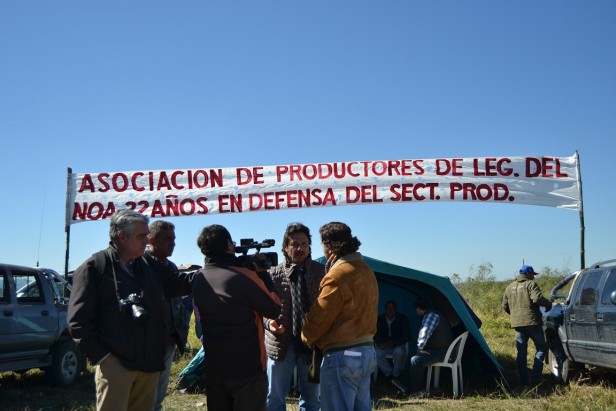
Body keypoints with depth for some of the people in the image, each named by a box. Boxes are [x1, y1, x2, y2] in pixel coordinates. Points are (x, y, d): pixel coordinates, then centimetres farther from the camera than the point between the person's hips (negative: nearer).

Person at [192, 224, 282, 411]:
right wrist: (263, 274, 1)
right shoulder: (244, 276, -20)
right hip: (247, 367, -5)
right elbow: (274, 310, -9)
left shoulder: (199, 278, -1)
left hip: (213, 367, 6)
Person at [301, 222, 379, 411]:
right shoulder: (367, 270, 11)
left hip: (342, 355, -9)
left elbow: (319, 316, -12)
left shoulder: (337, 275, -17)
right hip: (367, 350, 9)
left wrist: (307, 337, 8)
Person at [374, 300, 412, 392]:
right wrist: (379, 343, -20)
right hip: (384, 345, 2)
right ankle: (394, 378, -26)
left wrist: (394, 343, -24)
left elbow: (407, 337, -9)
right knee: (376, 354, -31)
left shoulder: (403, 319, -5)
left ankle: (395, 377, -18)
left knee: (399, 352, -39)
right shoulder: (380, 319, 2)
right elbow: (376, 335, 4)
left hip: (399, 345, -2)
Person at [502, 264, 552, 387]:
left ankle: (523, 381, 7)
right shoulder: (530, 284, -3)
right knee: (541, 349, 8)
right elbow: (537, 298, -19)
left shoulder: (510, 287, 16)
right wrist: (548, 304, -3)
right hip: (532, 322, -5)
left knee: (521, 352, 9)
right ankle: (535, 378, -3)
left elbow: (505, 306, 17)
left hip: (517, 323, 5)